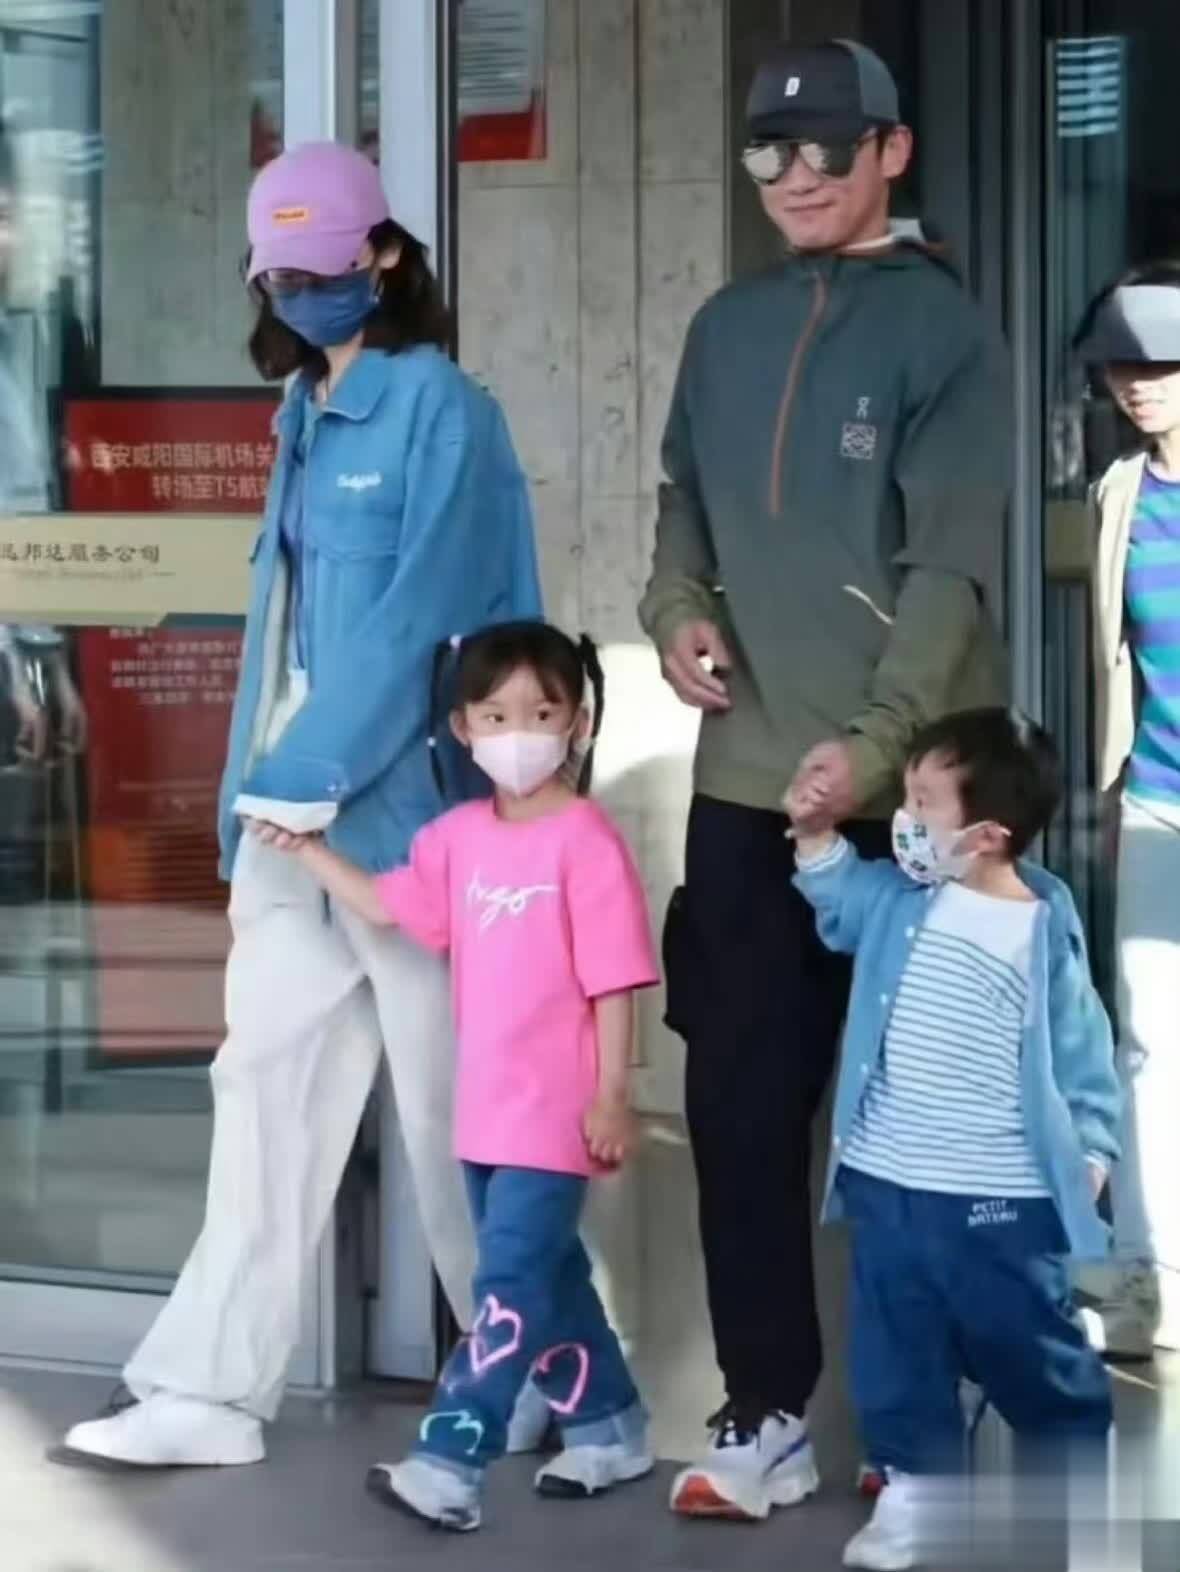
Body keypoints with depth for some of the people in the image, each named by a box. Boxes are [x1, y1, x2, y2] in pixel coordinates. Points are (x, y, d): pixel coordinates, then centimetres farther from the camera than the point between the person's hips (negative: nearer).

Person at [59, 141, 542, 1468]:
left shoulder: (442, 409, -7)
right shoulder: (307, 419, 16)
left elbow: (420, 614, -15)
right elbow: (279, 620, 16)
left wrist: (311, 777, -16)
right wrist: (256, 802, 12)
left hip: (405, 808, -7)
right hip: (293, 803, 7)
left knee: (450, 1100, 2)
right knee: (265, 1084, 3)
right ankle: (210, 1392, 5)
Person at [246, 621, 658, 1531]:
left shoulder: (586, 841, -15)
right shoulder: (461, 836, 7)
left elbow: (614, 982, -14)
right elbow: (386, 905, 21)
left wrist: (611, 1097, -15)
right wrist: (307, 849, 15)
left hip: (555, 1112, -8)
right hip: (487, 1108, 8)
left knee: (511, 1286, -9)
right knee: (545, 1277, 18)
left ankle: (451, 1464, -12)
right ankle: (610, 1430, 32)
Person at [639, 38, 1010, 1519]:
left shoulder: (941, 328, -6)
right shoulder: (727, 328, 12)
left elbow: (953, 562, -14)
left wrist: (875, 738, -26)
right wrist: (678, 608, 0)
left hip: (908, 788, -5)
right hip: (747, 781, 5)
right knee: (739, 1100, 3)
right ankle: (766, 1411, 11)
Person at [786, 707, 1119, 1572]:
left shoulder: (1044, 931, -14)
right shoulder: (899, 899, 1)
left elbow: (1081, 1053, -7)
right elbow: (841, 896, 24)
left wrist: (1091, 1152, -10)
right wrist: (816, 834, 8)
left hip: (1001, 1204, -5)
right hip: (887, 1186, 5)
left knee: (1036, 1355, 10)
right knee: (897, 1355, 12)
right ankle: (912, 1491, 26)